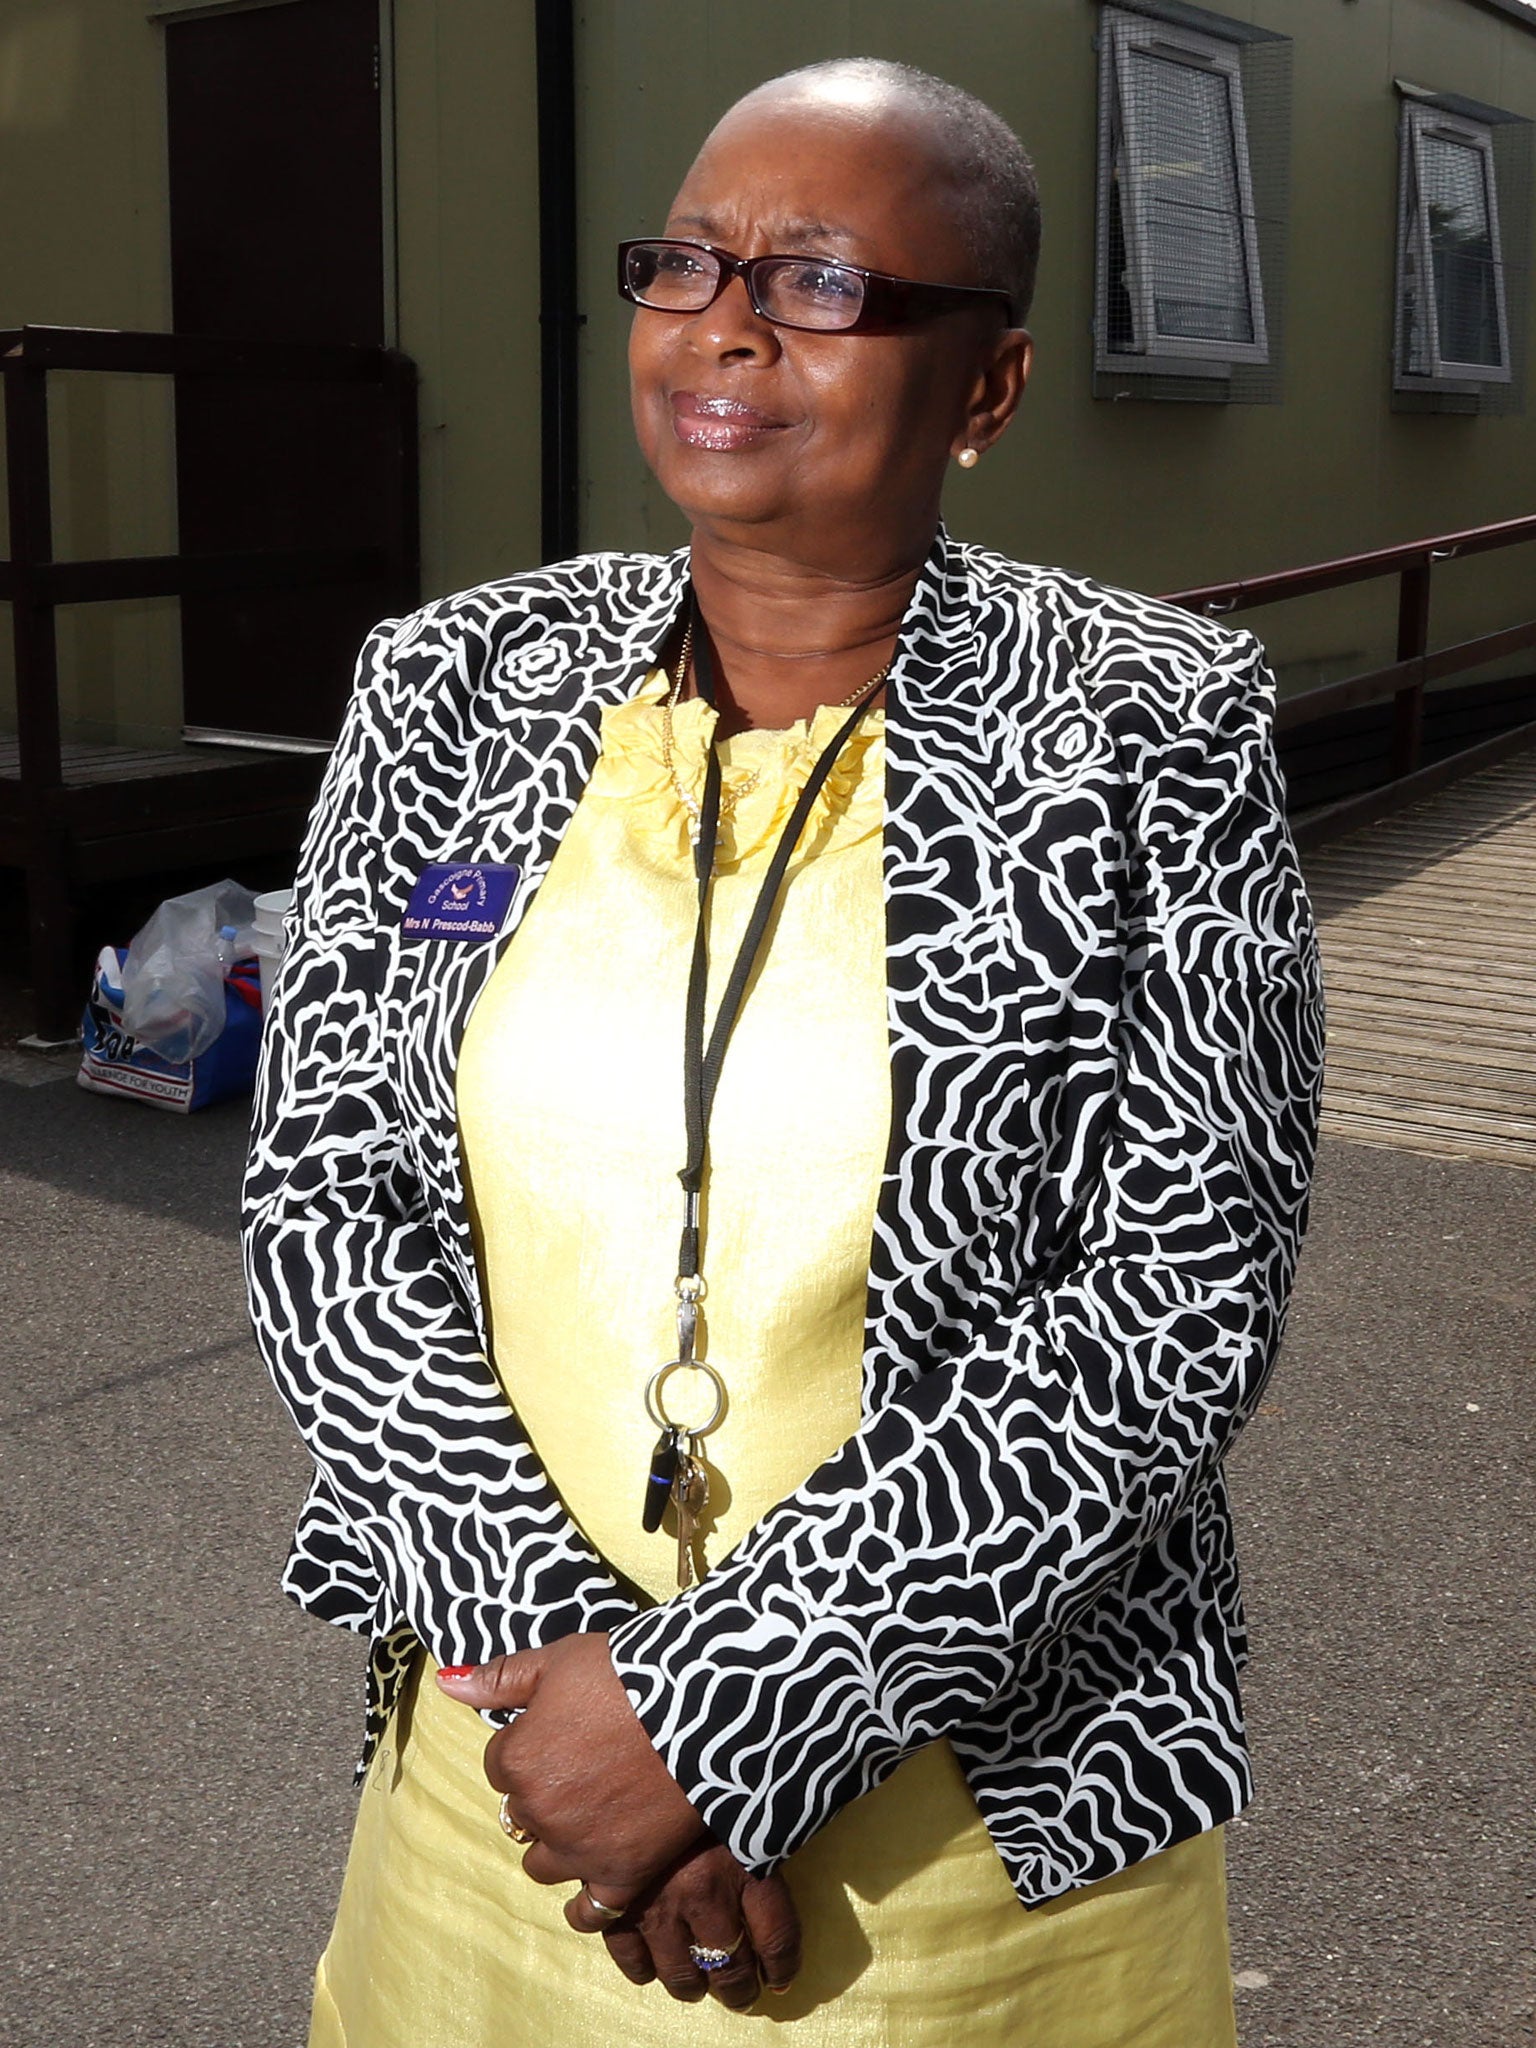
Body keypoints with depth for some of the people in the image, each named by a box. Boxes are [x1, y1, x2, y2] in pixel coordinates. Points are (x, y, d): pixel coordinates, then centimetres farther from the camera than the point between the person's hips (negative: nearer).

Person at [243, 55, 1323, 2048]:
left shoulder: (1148, 736, -11)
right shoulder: (454, 688, -2)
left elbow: (1185, 1296, -15)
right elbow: (321, 1197, -4)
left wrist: (731, 1701, -19)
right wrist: (559, 1650, -15)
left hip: (985, 1812, -2)